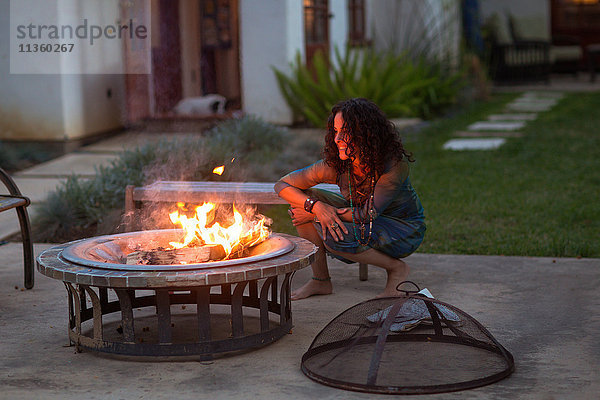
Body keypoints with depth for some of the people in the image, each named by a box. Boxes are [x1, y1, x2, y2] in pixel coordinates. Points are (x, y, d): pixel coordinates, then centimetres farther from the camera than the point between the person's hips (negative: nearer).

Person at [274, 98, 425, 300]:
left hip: (404, 229, -5)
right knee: (302, 200, -15)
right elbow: (282, 185, -13)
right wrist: (317, 206, -31)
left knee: (333, 235, -30)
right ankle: (320, 280, -3)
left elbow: (367, 215, -30)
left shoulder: (395, 164, -30)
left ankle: (396, 268, -8)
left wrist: (314, 215, -24)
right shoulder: (336, 165, -18)